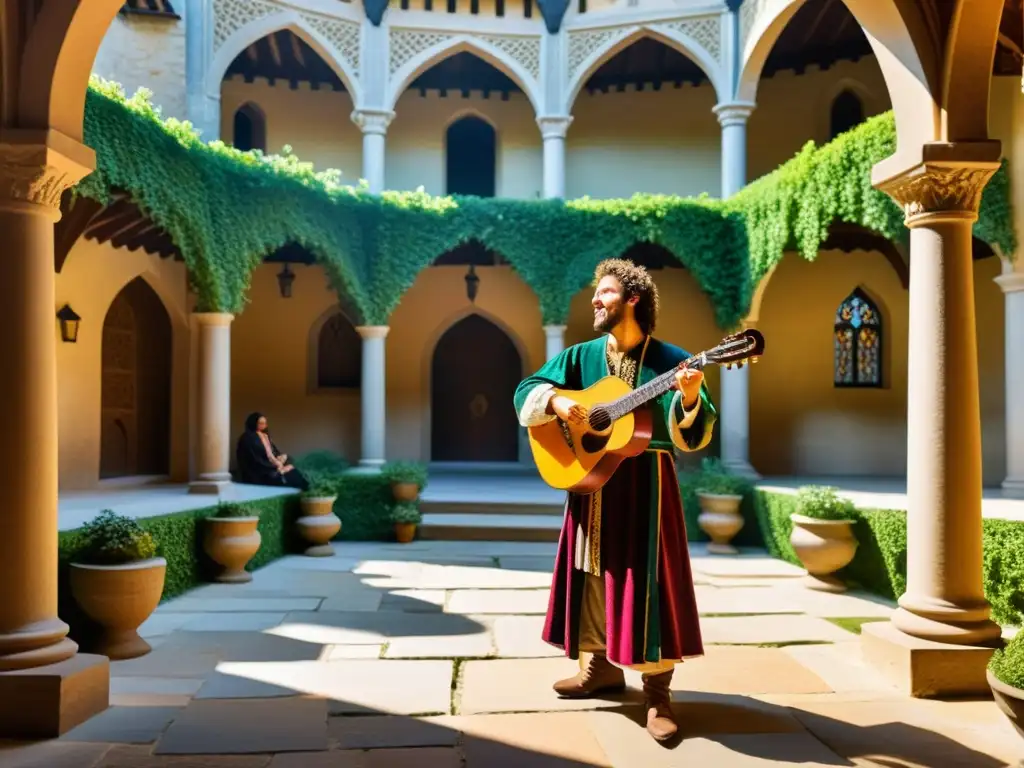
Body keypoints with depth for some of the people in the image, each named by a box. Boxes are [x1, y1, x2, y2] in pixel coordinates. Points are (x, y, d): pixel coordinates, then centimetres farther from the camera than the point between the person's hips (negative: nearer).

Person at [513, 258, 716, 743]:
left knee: (647, 580, -5)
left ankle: (657, 693, 5)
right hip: (591, 479, 5)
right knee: (593, 575, 13)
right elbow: (526, 390, 6)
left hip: (645, 482, -4)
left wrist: (691, 398, -29)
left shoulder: (669, 360, -5)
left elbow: (693, 436, -9)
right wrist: (556, 401, -14)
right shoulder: (581, 356, 8)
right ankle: (600, 666, 30)